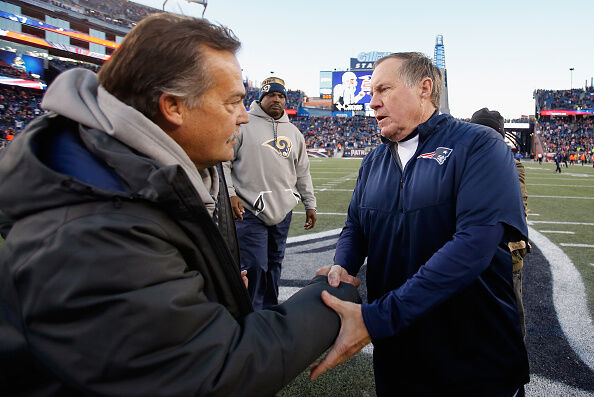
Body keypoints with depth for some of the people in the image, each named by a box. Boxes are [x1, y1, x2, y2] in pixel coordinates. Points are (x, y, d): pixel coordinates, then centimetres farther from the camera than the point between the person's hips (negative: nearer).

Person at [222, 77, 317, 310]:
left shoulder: (293, 132, 16)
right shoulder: (243, 124, -1)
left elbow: (303, 171, 19)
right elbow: (223, 161, -3)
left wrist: (310, 204, 16)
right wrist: (229, 194, -14)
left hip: (283, 212, 5)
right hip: (250, 211, -5)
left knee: (274, 262, 13)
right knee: (254, 266, -7)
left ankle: (269, 310, 29)